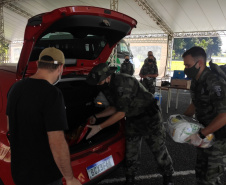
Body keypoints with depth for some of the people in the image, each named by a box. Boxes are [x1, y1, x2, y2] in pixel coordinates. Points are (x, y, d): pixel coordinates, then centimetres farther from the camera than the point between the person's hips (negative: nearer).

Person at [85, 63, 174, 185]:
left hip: (150, 118, -8)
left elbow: (121, 113, -27)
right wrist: (96, 116, 3)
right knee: (131, 153, 13)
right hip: (133, 120, 8)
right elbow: (115, 108, 10)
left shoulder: (122, 84, -32)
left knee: (159, 150, 7)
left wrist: (99, 128, -22)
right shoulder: (111, 85, -1)